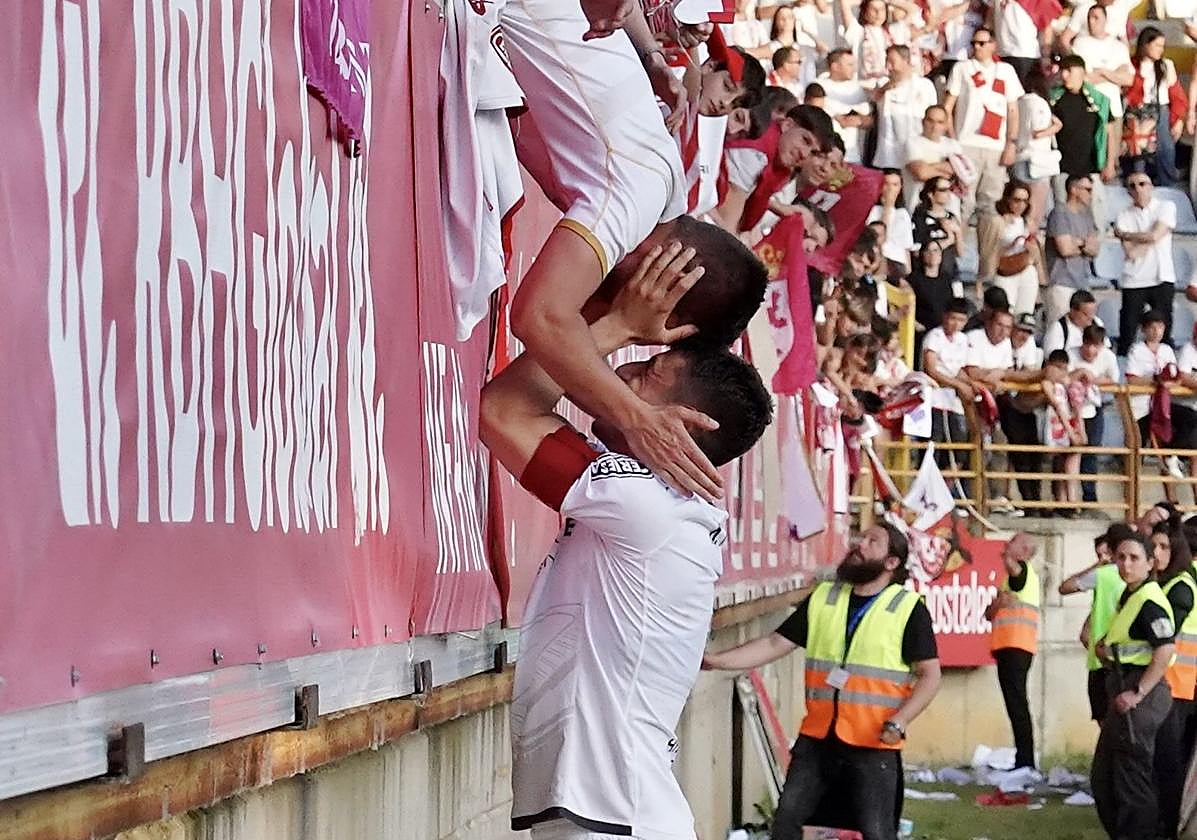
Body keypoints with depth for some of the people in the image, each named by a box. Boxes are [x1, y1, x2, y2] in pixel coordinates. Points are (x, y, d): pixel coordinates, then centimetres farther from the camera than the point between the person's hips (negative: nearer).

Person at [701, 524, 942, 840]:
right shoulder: (821, 599, 8)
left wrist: (898, 723, -17)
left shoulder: (908, 609, -4)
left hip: (873, 746, -4)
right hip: (817, 738, 5)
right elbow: (775, 643, 7)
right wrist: (715, 660, -3)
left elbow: (929, 674, -4)